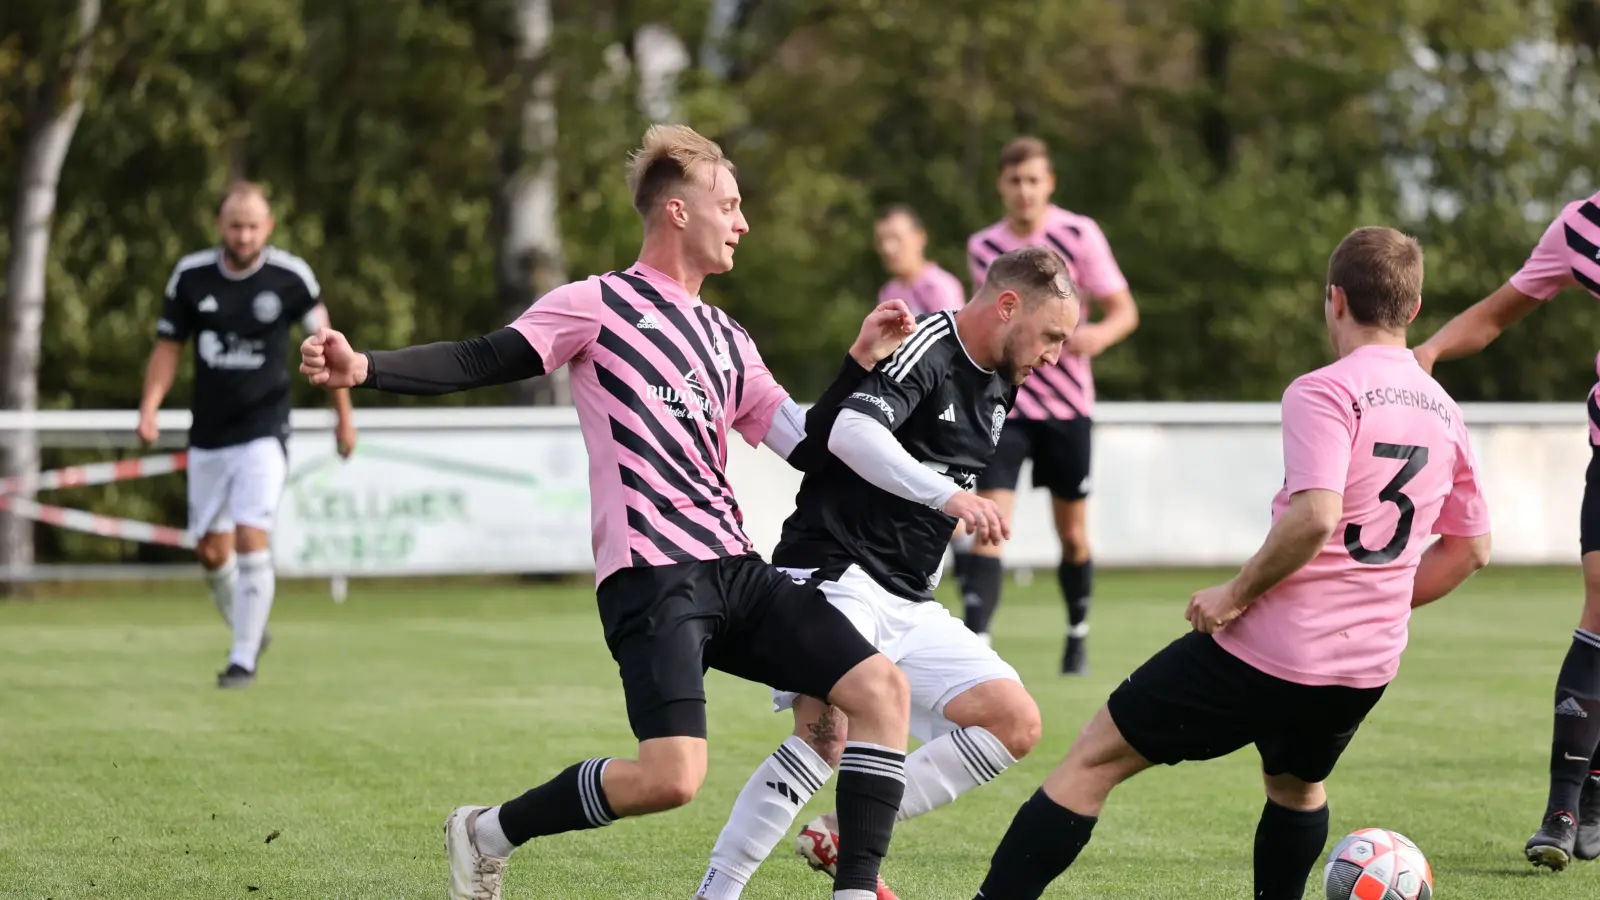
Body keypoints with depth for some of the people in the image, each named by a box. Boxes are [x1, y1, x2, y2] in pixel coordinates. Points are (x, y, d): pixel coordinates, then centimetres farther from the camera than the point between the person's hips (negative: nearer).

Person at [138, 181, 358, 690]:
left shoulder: (290, 277, -8)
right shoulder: (190, 277, -3)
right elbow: (168, 348, 5)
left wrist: (344, 416, 9)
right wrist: (149, 409, -10)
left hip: (263, 433, -3)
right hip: (208, 436, 3)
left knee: (252, 541, -16)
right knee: (211, 551, 8)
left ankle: (244, 659, -8)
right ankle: (248, 632, 33)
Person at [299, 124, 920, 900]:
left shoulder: (727, 341, 22)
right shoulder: (601, 304, 2)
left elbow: (808, 446, 23)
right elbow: (482, 362, -7)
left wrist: (861, 361, 12)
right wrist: (363, 368, -21)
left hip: (734, 571, 7)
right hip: (651, 575, -7)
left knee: (881, 688, -5)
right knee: (671, 776, -22)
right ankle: (485, 836, 1)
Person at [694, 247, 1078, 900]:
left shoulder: (998, 389, 15)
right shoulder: (925, 350, -13)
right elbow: (849, 432, -31)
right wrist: (946, 495, -40)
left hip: (908, 601, 9)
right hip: (834, 572, -9)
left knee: (1015, 724, -3)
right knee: (830, 733, -28)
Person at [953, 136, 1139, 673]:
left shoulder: (1079, 235, -7)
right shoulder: (982, 247, 3)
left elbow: (1125, 311, -6)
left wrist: (1099, 335, -27)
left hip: (1066, 404, -1)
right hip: (1004, 403, 1)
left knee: (1072, 532, 9)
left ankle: (1078, 635, 31)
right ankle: (976, 641, -21)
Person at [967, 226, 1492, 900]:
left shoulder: (1323, 392, -12)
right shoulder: (1443, 413, 11)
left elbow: (1314, 518, -25)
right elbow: (1470, 550, 21)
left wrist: (1236, 593, -14)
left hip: (1265, 646, -6)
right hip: (1368, 665, 7)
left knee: (1095, 759, 3)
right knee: (1297, 785, 35)